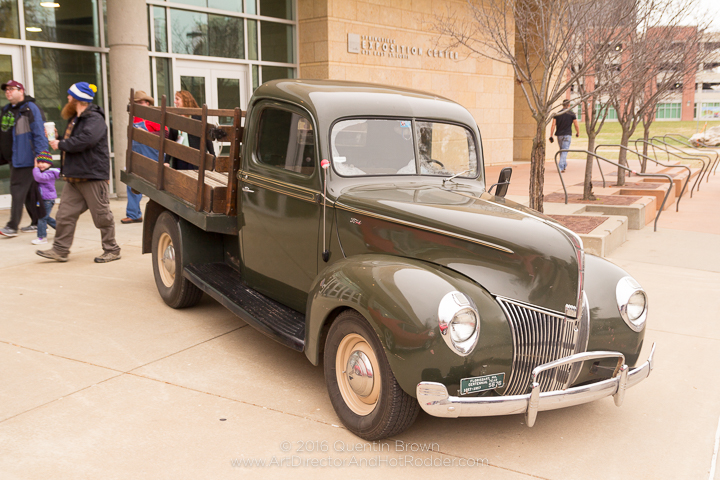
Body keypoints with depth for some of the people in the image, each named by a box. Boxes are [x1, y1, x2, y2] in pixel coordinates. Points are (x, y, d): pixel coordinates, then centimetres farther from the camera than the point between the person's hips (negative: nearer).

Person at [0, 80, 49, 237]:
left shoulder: (30, 108, -9)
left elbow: (39, 134, -15)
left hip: (25, 158, -8)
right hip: (13, 158, 8)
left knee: (18, 190, -9)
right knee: (29, 192, 12)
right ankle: (37, 222, 19)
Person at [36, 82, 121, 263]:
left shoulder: (95, 119, -13)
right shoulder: (75, 119, 20)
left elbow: (86, 140, -29)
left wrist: (61, 145, -16)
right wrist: (58, 142, 8)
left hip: (93, 176, -9)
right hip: (73, 177, 10)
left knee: (102, 216, -1)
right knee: (65, 214, 7)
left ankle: (112, 250, 10)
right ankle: (60, 250, 13)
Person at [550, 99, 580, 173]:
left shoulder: (557, 114, 3)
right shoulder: (572, 114, -3)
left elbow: (553, 125, -3)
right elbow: (576, 125, -1)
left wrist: (551, 136, -1)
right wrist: (578, 133, 17)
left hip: (559, 135, 3)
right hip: (567, 135, -3)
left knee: (561, 150, 19)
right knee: (564, 151, -6)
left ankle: (564, 165, 31)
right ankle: (561, 168, -16)